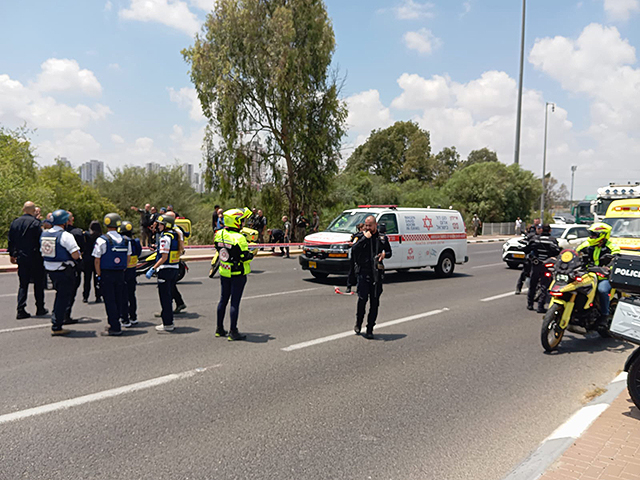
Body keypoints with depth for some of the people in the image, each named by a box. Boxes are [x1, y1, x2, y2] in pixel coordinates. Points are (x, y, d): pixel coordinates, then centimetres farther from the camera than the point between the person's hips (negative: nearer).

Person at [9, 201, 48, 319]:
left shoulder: (14, 223, 7)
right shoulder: (36, 223, -12)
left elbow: (11, 241, 13)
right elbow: (40, 240, -13)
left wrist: (12, 255, 22)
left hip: (21, 258, 5)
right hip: (35, 258, -5)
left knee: (23, 284, 9)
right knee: (38, 283, 7)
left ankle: (21, 310, 1)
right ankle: (40, 308, 14)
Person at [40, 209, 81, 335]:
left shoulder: (44, 234, 7)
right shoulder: (65, 235, -18)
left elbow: (43, 252, 18)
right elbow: (75, 255, -23)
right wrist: (78, 253, -2)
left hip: (50, 269, 8)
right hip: (64, 271, -8)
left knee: (60, 294, 27)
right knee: (64, 297, 1)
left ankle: (56, 318, 31)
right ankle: (56, 327, 4)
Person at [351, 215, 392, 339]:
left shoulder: (382, 238, 12)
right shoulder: (360, 236, 4)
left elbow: (389, 252, 24)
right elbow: (354, 250, -13)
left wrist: (384, 254, 1)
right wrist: (365, 238, -15)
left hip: (377, 273, 3)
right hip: (363, 272, -3)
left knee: (374, 302, 2)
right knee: (362, 298, -13)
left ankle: (370, 330, 11)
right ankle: (358, 323, 13)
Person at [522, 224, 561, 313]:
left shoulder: (535, 238, -1)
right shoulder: (553, 240, -4)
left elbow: (526, 249, 0)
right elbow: (557, 252, -9)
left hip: (535, 265, 2)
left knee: (532, 286, 14)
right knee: (544, 286, 2)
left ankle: (530, 304, 21)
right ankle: (540, 306, -2)